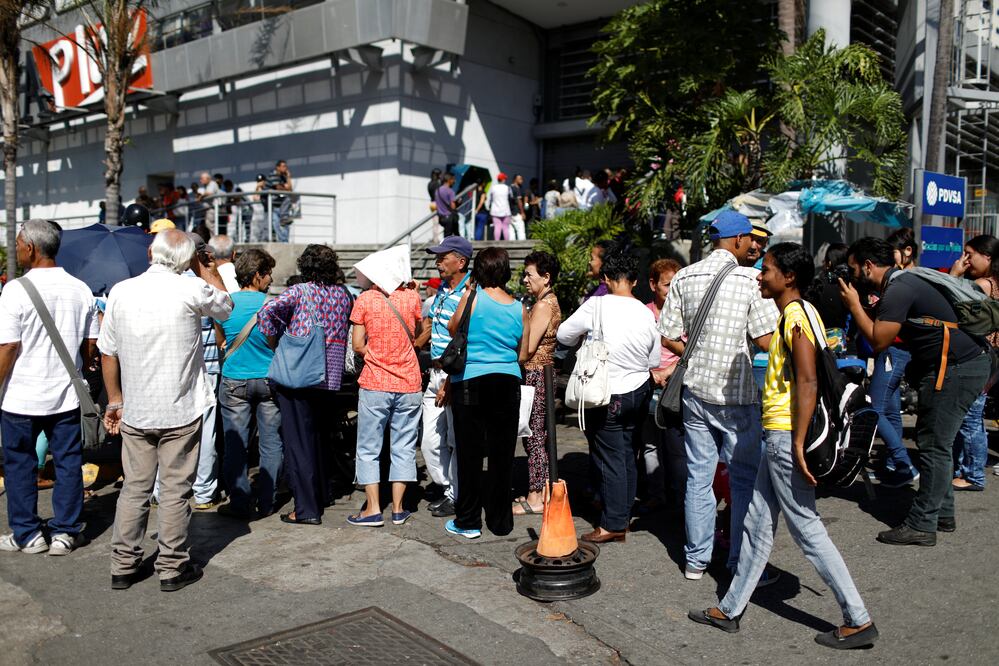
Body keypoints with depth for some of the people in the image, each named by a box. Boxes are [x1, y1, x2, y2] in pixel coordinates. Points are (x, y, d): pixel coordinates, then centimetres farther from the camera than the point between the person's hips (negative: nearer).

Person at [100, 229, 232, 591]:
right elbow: (225, 307, 9)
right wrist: (206, 268, 18)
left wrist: (115, 401, 15)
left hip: (135, 412, 3)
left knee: (134, 487, 14)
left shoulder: (121, 292, -1)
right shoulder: (192, 290, -13)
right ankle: (173, 567, 15)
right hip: (181, 411, -3)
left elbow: (108, 353, 5)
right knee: (175, 491, 6)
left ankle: (123, 566, 22)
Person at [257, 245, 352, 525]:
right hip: (329, 376, 5)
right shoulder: (342, 294, 8)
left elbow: (267, 311, -20)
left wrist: (274, 342, -7)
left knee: (298, 441, 1)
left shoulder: (300, 291, -7)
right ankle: (320, 497, 31)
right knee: (317, 436, 21)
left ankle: (307, 509, 2)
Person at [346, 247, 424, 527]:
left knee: (369, 448, 8)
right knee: (404, 447, 11)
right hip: (409, 385, 2)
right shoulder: (412, 297, -3)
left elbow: (358, 346, -5)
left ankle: (373, 509, 5)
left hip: (375, 385, -2)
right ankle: (398, 508, 14)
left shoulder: (365, 299, -6)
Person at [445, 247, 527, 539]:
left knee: (469, 454, 5)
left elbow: (452, 329, 8)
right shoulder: (519, 308, 3)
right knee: (502, 454, 10)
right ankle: (500, 521, 18)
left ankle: (468, 522, 12)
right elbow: (522, 354, 9)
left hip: (471, 381, -3)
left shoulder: (472, 297, -7)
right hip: (508, 383, 3)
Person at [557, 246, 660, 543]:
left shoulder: (596, 306, -14)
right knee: (627, 456, 14)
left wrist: (586, 338, 15)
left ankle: (613, 524, 6)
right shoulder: (646, 313, -1)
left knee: (609, 458, 2)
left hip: (609, 395, -5)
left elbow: (564, 334, -3)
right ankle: (624, 517, 23)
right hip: (639, 393, 5)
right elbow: (654, 360, 8)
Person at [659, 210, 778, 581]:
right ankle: (742, 564, 14)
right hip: (737, 396, -4)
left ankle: (696, 560, 21)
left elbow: (669, 337, 4)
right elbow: (766, 340, -13)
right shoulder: (751, 280, -11)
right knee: (746, 480, 8)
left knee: (698, 476, 12)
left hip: (695, 392, 5)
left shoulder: (684, 278, 3)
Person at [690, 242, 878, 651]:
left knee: (806, 527, -1)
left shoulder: (797, 316, -15)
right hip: (777, 435, 11)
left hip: (786, 436, -11)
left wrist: (798, 443, -25)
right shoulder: (792, 316, 14)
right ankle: (730, 609, 24)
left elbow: (808, 383, -23)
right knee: (757, 524, 14)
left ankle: (858, 621, 9)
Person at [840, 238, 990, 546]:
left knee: (934, 445, -7)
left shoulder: (898, 290, -18)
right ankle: (942, 514, 26)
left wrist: (854, 305, -10)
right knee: (936, 443, 17)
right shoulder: (901, 281, 14)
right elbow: (884, 331, 19)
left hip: (957, 368, -11)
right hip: (967, 362, 11)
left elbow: (879, 341, -18)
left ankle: (921, 525, -1)